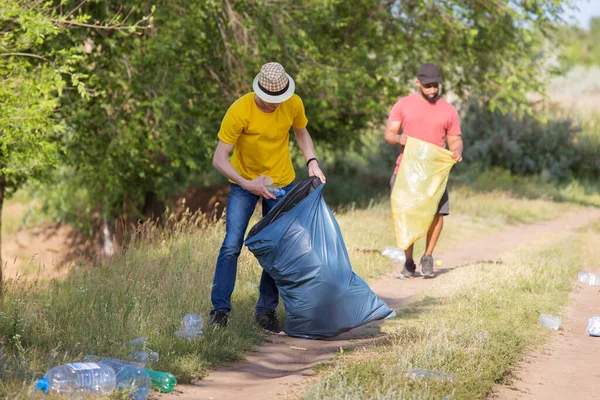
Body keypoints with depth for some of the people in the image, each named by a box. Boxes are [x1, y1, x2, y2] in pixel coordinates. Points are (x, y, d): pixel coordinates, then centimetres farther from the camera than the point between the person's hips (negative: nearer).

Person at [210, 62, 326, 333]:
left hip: (282, 182, 3)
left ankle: (266, 310, 11)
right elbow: (219, 159, -22)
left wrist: (312, 162, -6)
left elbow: (301, 133, 10)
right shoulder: (239, 111, -25)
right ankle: (220, 310, -4)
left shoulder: (293, 104, -13)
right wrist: (247, 184, -32)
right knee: (232, 245, -12)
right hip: (244, 183, -3)